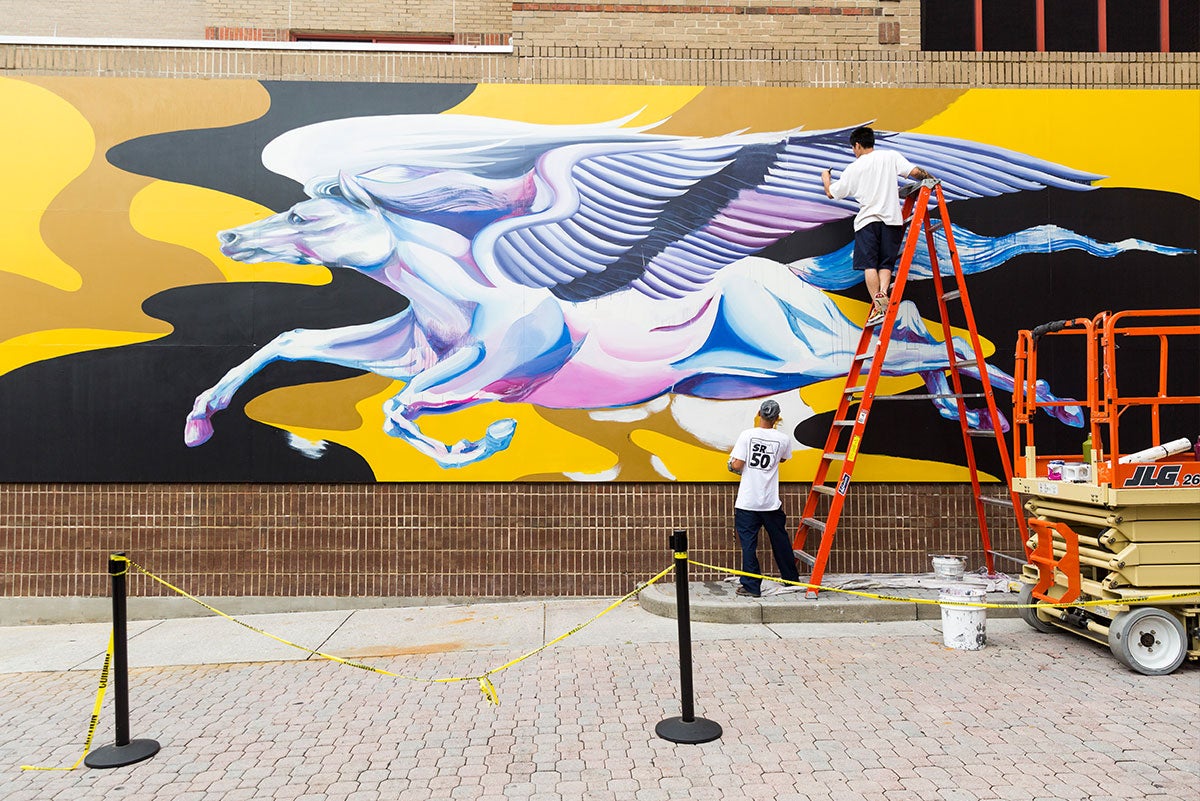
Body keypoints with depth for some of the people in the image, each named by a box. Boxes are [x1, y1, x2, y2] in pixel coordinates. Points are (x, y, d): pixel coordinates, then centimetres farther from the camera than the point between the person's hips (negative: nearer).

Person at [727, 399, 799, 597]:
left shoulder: (747, 435, -9)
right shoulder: (783, 439, -1)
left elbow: (736, 465, -13)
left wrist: (733, 464, 11)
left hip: (747, 501, -2)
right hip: (771, 503, 3)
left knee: (748, 544, 4)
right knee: (780, 541, 17)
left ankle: (751, 586, 7)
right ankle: (792, 579, 32)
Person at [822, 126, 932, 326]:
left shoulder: (853, 169, 7)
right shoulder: (891, 156, 7)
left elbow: (831, 194, 16)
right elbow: (915, 172, -3)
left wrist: (826, 178, 36)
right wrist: (927, 178, 18)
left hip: (867, 220, -1)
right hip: (891, 219, 1)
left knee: (869, 264, -5)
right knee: (886, 263, 5)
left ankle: (878, 306, -16)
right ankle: (883, 293, -20)